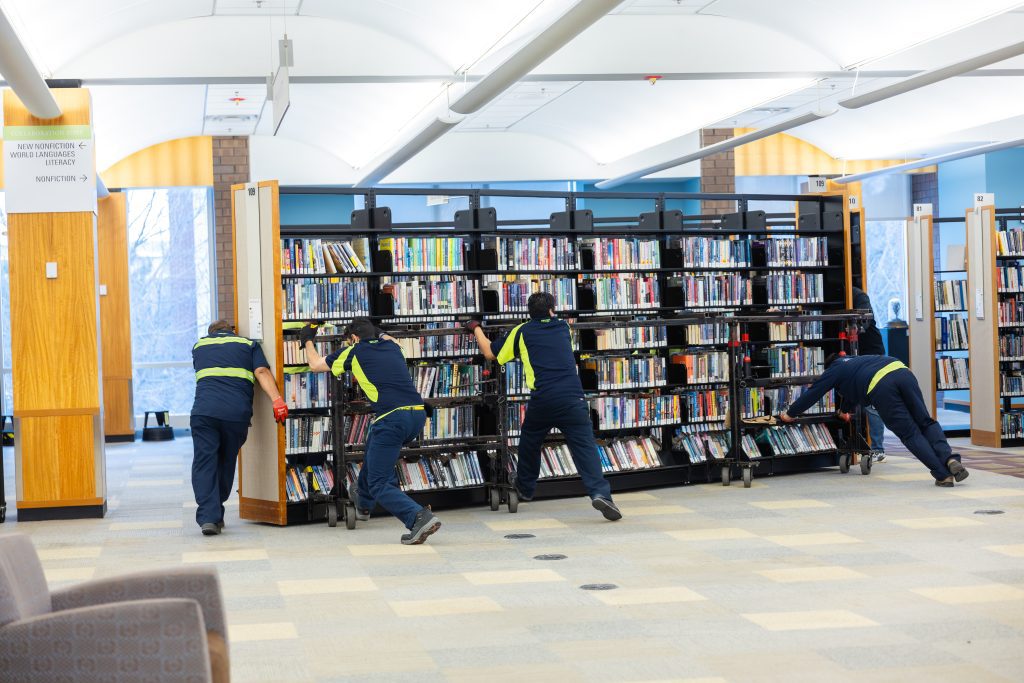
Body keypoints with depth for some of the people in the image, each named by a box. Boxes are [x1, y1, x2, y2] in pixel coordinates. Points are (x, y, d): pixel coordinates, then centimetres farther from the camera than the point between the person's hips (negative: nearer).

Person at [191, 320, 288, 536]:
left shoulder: (199, 346, 26)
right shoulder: (248, 344, 19)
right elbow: (262, 372, 2)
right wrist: (277, 400, -9)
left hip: (204, 411, 0)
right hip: (237, 412, 0)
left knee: (204, 463, -1)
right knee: (226, 463, 15)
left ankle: (208, 516, -14)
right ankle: (216, 515, 22)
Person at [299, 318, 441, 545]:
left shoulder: (353, 352, 9)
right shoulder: (392, 346, 21)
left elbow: (315, 365, 25)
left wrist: (307, 341, 41)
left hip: (393, 417, -7)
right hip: (418, 415, 7)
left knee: (380, 484, 1)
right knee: (373, 446, 35)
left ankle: (420, 518, -22)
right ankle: (363, 502, 53)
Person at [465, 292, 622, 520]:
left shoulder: (521, 332, 13)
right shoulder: (562, 327, 20)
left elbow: (490, 353, 19)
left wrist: (476, 329, 35)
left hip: (542, 400, 0)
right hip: (572, 397, 0)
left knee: (529, 443, 24)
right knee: (585, 446, -5)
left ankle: (524, 489, 38)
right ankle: (600, 492, -24)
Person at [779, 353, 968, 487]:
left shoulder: (834, 369, 27)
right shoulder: (853, 361, 45)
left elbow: (813, 392, 31)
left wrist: (790, 414, 44)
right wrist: (845, 410, 79)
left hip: (879, 386, -5)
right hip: (902, 371, 6)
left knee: (910, 433, -4)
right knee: (926, 423, 7)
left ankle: (943, 474, -12)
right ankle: (949, 458, -16)